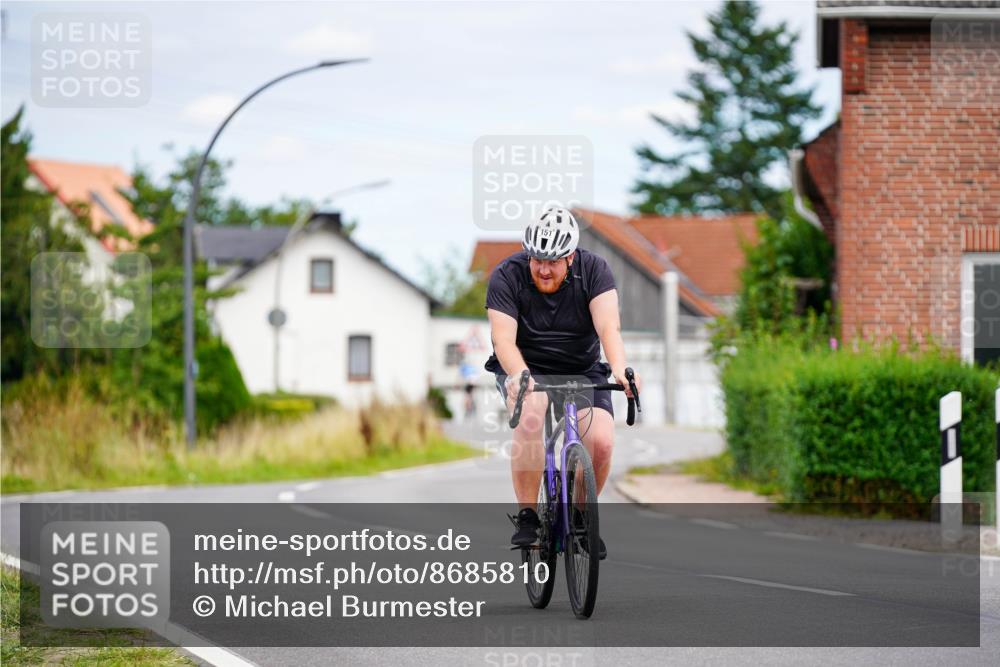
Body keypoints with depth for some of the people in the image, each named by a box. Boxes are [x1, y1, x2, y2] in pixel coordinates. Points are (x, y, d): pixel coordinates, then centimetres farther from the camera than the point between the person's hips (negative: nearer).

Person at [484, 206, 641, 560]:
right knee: (530, 414, -35)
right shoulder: (506, 276, -16)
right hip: (525, 368, -2)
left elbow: (608, 326, -25)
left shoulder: (594, 270, -13)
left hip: (581, 370, 2)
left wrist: (620, 371, -44)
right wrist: (520, 376, -45)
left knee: (601, 441, -21)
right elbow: (503, 338, -25)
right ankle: (527, 517, -25)